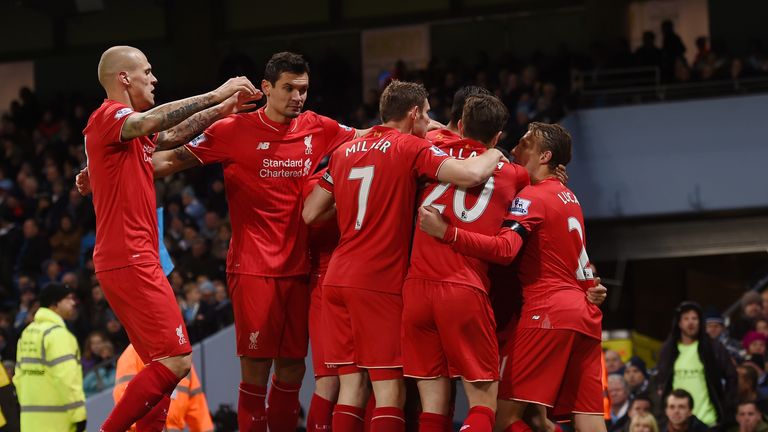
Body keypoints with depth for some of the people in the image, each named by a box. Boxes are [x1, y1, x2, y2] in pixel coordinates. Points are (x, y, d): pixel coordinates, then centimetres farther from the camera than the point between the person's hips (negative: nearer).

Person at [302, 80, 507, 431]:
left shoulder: (344, 151, 15)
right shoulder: (411, 148, -4)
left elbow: (310, 214, 16)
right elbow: (472, 174, -17)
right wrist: (493, 156, 4)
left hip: (338, 278, 6)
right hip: (379, 283, -6)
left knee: (351, 386, 7)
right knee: (389, 389, -6)